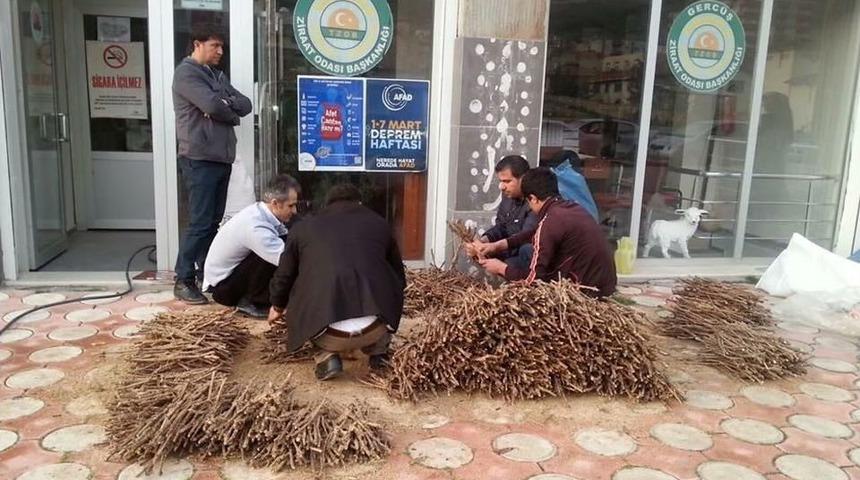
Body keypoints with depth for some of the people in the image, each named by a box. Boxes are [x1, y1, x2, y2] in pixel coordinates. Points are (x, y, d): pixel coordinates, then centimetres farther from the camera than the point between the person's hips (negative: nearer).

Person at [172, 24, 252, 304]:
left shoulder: (217, 76, 20)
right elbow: (212, 105, -20)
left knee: (214, 221, 11)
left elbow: (246, 105, 9)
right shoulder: (186, 73, -6)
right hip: (200, 160, -8)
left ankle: (206, 273, 20)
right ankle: (183, 281, 1)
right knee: (200, 223, -8)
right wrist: (232, 113, -1)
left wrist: (224, 104, -9)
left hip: (222, 158, 8)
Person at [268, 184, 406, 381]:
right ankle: (378, 353, 20)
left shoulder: (304, 227, 17)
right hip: (375, 329, 1)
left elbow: (283, 276, 25)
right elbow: (399, 277, 27)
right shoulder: (379, 223, 19)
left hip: (328, 334, -1)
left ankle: (327, 356, 11)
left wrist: (278, 306, 46)